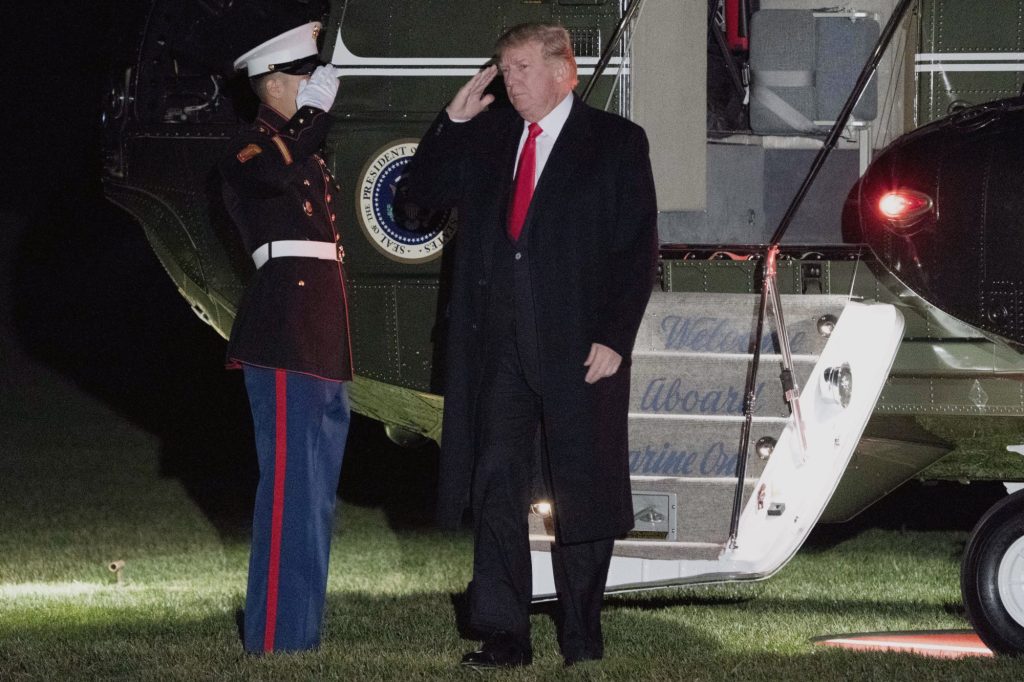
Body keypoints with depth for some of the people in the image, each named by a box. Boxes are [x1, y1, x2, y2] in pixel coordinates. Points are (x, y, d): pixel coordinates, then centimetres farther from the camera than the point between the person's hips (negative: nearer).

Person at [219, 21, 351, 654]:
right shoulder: (251, 149, -6)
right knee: (290, 484, -11)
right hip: (285, 336, -10)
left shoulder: (307, 151, 22)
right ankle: (276, 640, -10)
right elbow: (275, 172, -29)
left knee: (316, 493, 11)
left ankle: (301, 632, 17)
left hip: (322, 340, 10)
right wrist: (317, 108, -22)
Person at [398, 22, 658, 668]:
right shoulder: (486, 139, 14)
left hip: (578, 345, -4)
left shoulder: (615, 142, 0)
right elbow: (418, 192, 15)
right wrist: (452, 122, 3)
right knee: (496, 486, 1)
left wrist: (614, 339, -12)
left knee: (580, 491, 3)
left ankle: (582, 638, 11)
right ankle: (503, 635, 4)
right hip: (497, 344, 4)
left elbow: (639, 248, -4)